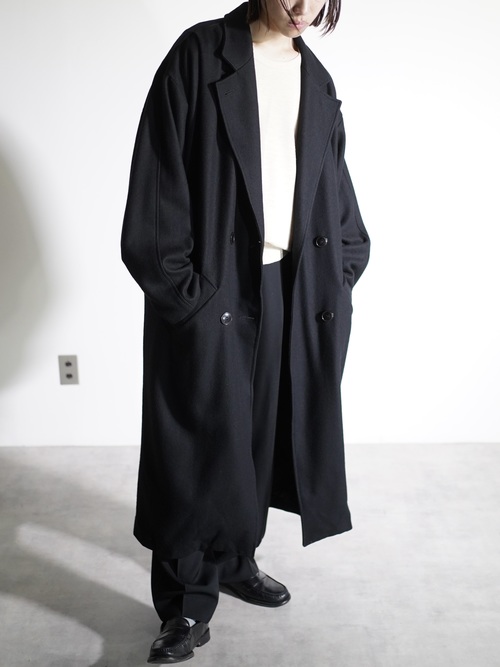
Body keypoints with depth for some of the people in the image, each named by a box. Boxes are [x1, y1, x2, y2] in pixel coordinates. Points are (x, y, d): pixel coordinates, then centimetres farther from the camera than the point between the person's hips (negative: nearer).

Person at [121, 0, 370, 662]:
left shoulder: (317, 80, 12)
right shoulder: (200, 55, -6)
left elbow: (334, 187, 17)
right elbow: (159, 182, -11)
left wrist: (339, 272, 9)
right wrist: (182, 289, -15)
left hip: (291, 289, 6)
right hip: (213, 291, -5)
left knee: (263, 433, 14)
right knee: (202, 445, 1)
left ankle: (237, 560, 35)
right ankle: (188, 605, 16)